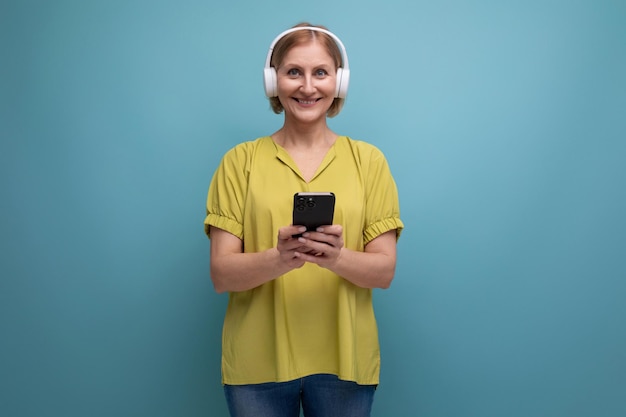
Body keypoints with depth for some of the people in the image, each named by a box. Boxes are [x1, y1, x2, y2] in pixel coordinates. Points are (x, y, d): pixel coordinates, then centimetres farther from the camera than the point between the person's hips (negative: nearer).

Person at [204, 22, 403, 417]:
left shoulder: (368, 160, 1)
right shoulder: (241, 161, 0)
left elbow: (385, 270, -2)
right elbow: (221, 273, -5)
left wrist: (337, 257, -22)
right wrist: (279, 258, -24)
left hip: (345, 359, 1)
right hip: (257, 362, 0)